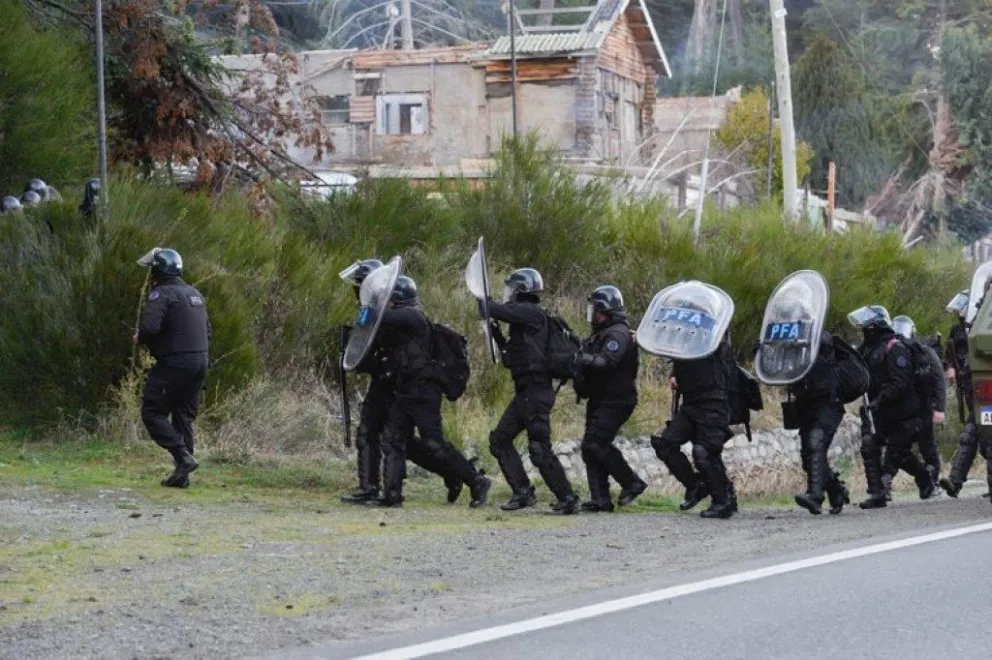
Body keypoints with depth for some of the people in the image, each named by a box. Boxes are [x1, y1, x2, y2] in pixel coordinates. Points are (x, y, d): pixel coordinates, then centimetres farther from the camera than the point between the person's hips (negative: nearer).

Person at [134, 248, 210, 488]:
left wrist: (140, 339, -3)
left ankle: (183, 457, -14)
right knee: (184, 417, 12)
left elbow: (151, 327, -22)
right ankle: (182, 476, 10)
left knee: (152, 413, 0)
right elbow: (207, 331, 21)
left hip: (174, 364, -8)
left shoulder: (161, 294, -10)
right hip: (200, 363, 8)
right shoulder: (195, 294, 18)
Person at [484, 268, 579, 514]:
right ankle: (523, 492, 11)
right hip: (524, 393, 10)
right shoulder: (523, 317, 18)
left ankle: (567, 500, -5)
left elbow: (499, 311, -23)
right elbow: (512, 357, 25)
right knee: (500, 439, 10)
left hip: (535, 392, -10)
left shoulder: (532, 313, -10)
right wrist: (496, 334, 15)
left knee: (539, 448, -10)